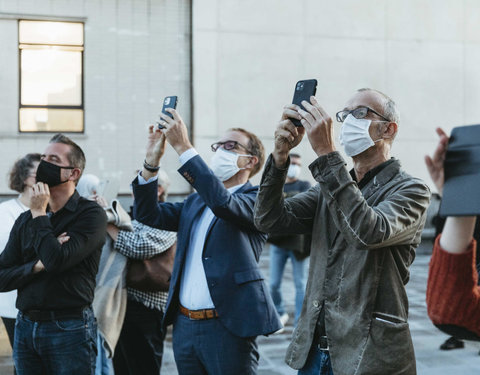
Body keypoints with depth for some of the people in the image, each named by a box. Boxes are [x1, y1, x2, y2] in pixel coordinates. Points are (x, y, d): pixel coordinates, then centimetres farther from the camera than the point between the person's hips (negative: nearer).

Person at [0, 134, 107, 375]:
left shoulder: (90, 214, -7)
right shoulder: (25, 220, 11)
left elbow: (57, 260, -22)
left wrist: (39, 214, -10)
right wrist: (37, 265, -12)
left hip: (69, 328, -5)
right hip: (25, 328, 5)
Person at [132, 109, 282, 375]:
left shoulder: (256, 200, -4)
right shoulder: (195, 203, 17)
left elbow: (222, 201, -24)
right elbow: (148, 214, 8)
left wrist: (183, 147, -24)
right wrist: (152, 160, -4)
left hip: (227, 327, -6)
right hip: (184, 324, 6)